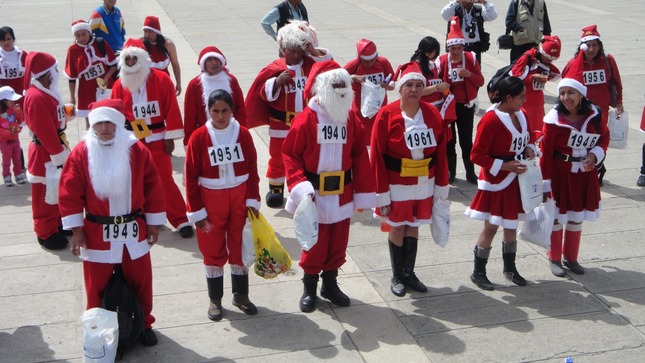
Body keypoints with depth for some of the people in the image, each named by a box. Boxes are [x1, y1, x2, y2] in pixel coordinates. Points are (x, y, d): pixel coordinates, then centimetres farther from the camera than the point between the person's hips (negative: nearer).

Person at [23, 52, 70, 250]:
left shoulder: (46, 92, 7)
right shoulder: (36, 97, -26)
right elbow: (45, 132, -25)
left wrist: (66, 113, 2)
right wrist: (58, 154, -21)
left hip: (55, 148, 10)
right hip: (45, 154, -10)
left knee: (58, 190, 22)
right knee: (45, 194, 3)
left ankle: (57, 223, 38)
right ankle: (46, 233, 15)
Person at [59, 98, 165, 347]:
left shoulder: (137, 150, -6)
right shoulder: (81, 153, -8)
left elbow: (153, 187, -1)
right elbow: (70, 192, -6)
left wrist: (154, 223, 0)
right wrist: (76, 229, -8)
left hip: (134, 230, 1)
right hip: (97, 232, -1)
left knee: (140, 281, 14)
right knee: (97, 285, 11)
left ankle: (143, 324, 34)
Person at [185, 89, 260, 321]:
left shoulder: (243, 134, -4)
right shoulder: (199, 137, -11)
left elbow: (252, 169, 2)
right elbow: (191, 177, -8)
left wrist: (252, 200, -1)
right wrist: (197, 211, -8)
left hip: (239, 199, 2)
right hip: (211, 201, -2)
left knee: (240, 248, 12)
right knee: (213, 251, 9)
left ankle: (240, 295, 29)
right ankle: (215, 300, 24)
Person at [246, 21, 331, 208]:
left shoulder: (311, 64, 1)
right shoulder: (275, 67, -7)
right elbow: (264, 92, -11)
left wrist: (314, 52, -16)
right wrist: (277, 82, -28)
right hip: (282, 123, -2)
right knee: (278, 156, 10)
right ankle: (275, 189, 25)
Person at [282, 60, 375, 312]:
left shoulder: (351, 119, 3)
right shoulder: (306, 119, -11)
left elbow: (360, 156, 6)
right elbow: (290, 155, -10)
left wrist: (363, 193, 3)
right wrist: (300, 186, -21)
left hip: (342, 193, 5)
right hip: (315, 193, -4)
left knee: (338, 241, 13)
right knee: (315, 242, 5)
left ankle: (330, 284, 31)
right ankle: (309, 288, 22)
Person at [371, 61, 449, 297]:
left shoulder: (432, 114, -2)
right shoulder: (387, 115, -13)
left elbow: (441, 152, 3)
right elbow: (377, 156, -12)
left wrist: (441, 186, 2)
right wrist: (382, 194, -13)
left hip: (424, 184, 4)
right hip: (397, 184, -3)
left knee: (413, 227, 14)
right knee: (397, 228, 8)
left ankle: (409, 273, 29)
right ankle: (397, 277, 24)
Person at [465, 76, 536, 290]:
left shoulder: (522, 114, 2)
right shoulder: (491, 120, -21)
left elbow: (529, 137, 20)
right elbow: (477, 155, -20)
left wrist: (530, 149, -3)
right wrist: (504, 166, -23)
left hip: (515, 181, 7)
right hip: (495, 183, -7)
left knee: (511, 225, 17)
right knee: (491, 227, 0)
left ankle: (510, 268, 33)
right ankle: (478, 273, 15)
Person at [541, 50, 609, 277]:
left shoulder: (594, 115, -6)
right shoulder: (554, 118, -17)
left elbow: (604, 137, 9)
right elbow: (546, 153, -15)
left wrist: (595, 156, -11)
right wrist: (545, 184, -15)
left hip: (584, 175, 4)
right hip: (560, 175, -4)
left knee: (577, 218, 16)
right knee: (557, 217, 8)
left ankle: (571, 257, 33)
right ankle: (555, 258, 27)